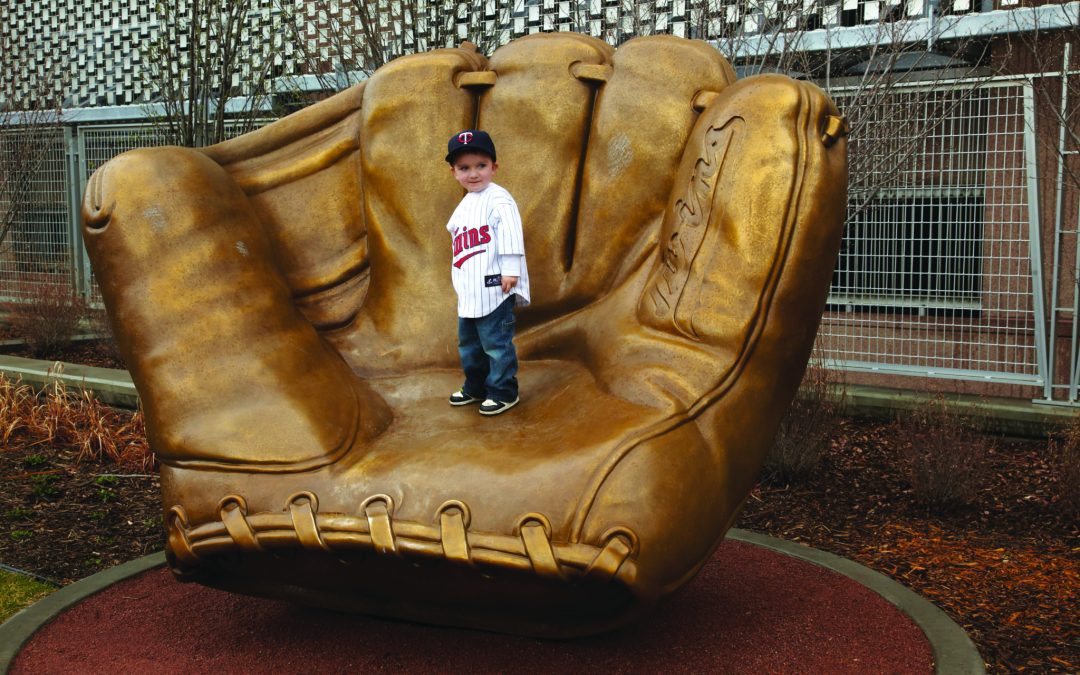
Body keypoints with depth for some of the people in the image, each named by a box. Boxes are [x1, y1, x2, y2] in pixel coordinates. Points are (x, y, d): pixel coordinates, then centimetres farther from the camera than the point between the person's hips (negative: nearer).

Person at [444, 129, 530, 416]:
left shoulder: (498, 199, -11)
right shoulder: (464, 206, 17)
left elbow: (510, 234, -19)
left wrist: (510, 271, -24)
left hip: (493, 289, -9)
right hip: (469, 291, 9)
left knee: (495, 343, -2)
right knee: (468, 342, 19)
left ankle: (504, 392, 10)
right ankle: (475, 387, 34)